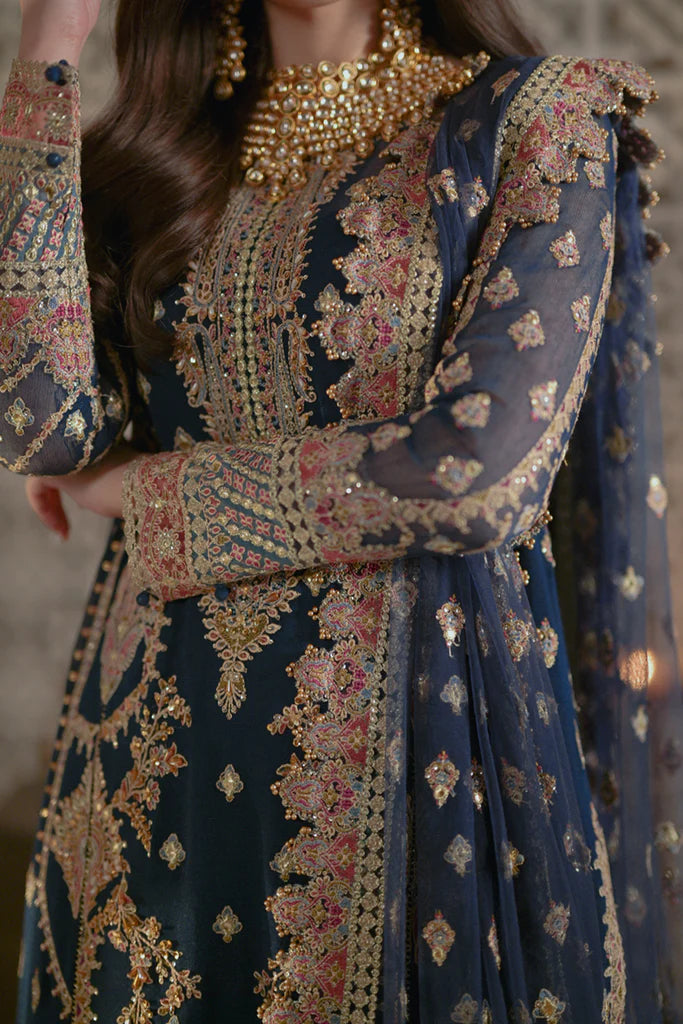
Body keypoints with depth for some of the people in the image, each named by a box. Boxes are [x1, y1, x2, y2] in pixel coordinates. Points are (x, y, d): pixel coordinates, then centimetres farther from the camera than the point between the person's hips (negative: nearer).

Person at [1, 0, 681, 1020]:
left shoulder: (539, 117, -3)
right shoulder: (159, 156, 9)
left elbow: (482, 473, -16)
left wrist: (148, 487, -6)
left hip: (417, 740, -3)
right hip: (155, 748, 4)